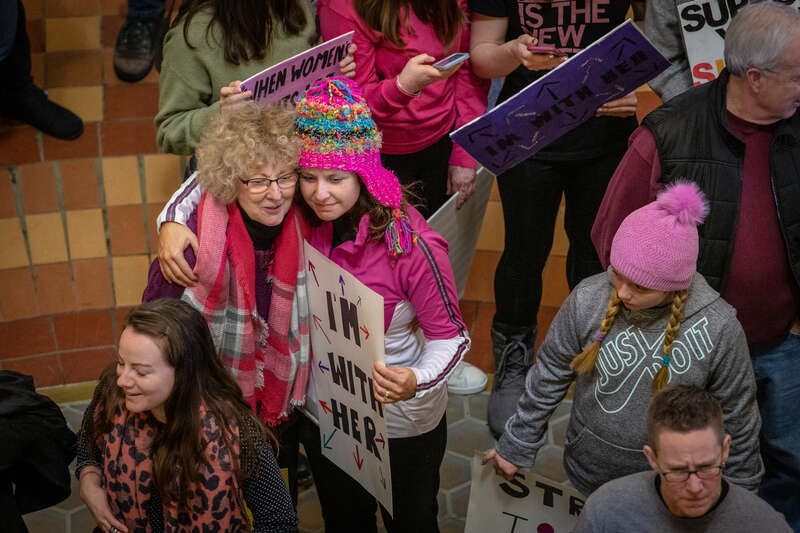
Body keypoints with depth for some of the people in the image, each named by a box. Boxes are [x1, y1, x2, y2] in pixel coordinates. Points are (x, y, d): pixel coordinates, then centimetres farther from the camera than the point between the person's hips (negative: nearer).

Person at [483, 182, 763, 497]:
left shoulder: (718, 329, -22)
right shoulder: (587, 301, -19)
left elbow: (737, 418, -7)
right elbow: (549, 377, -3)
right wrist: (517, 445, 4)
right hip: (589, 468, 2)